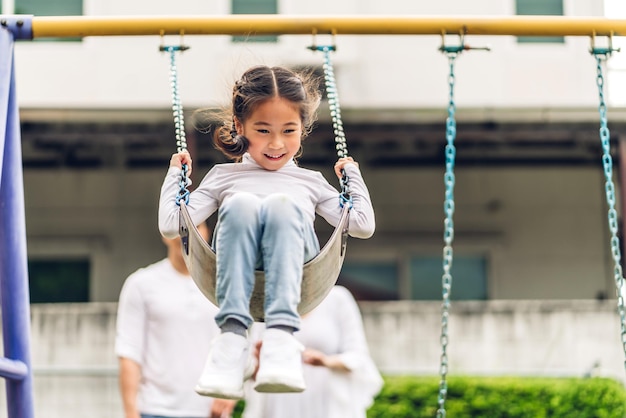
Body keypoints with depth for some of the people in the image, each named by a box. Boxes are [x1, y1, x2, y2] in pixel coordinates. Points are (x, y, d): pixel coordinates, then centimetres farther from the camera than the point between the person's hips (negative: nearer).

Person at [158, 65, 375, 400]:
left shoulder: (310, 181, 36)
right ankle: (232, 336, -46)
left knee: (282, 203, -33)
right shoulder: (224, 175, 32)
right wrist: (174, 174, 28)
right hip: (238, 254, 0)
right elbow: (170, 225, 21)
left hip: (296, 253, 0)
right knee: (241, 202, -34)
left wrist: (353, 174, 33)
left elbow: (363, 225, 28)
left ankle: (280, 335, -50)